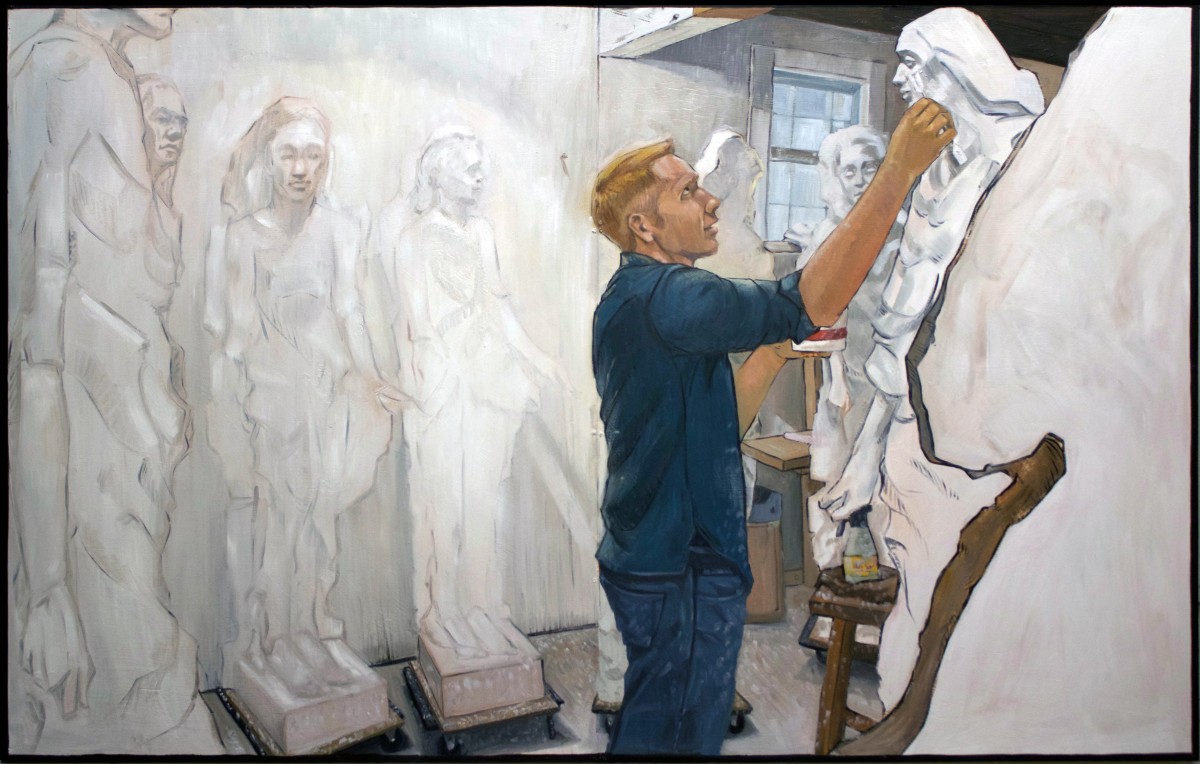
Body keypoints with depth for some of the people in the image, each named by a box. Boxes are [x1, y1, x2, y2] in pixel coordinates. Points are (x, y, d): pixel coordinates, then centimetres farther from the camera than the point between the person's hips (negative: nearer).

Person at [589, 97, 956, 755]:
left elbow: (714, 429, 15)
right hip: (681, 575, -10)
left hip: (647, 557, 10)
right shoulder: (662, 297, -20)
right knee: (677, 738, 6)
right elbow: (816, 303, -33)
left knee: (648, 733, 23)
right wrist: (899, 168, -28)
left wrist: (775, 350, 9)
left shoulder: (627, 301, 13)